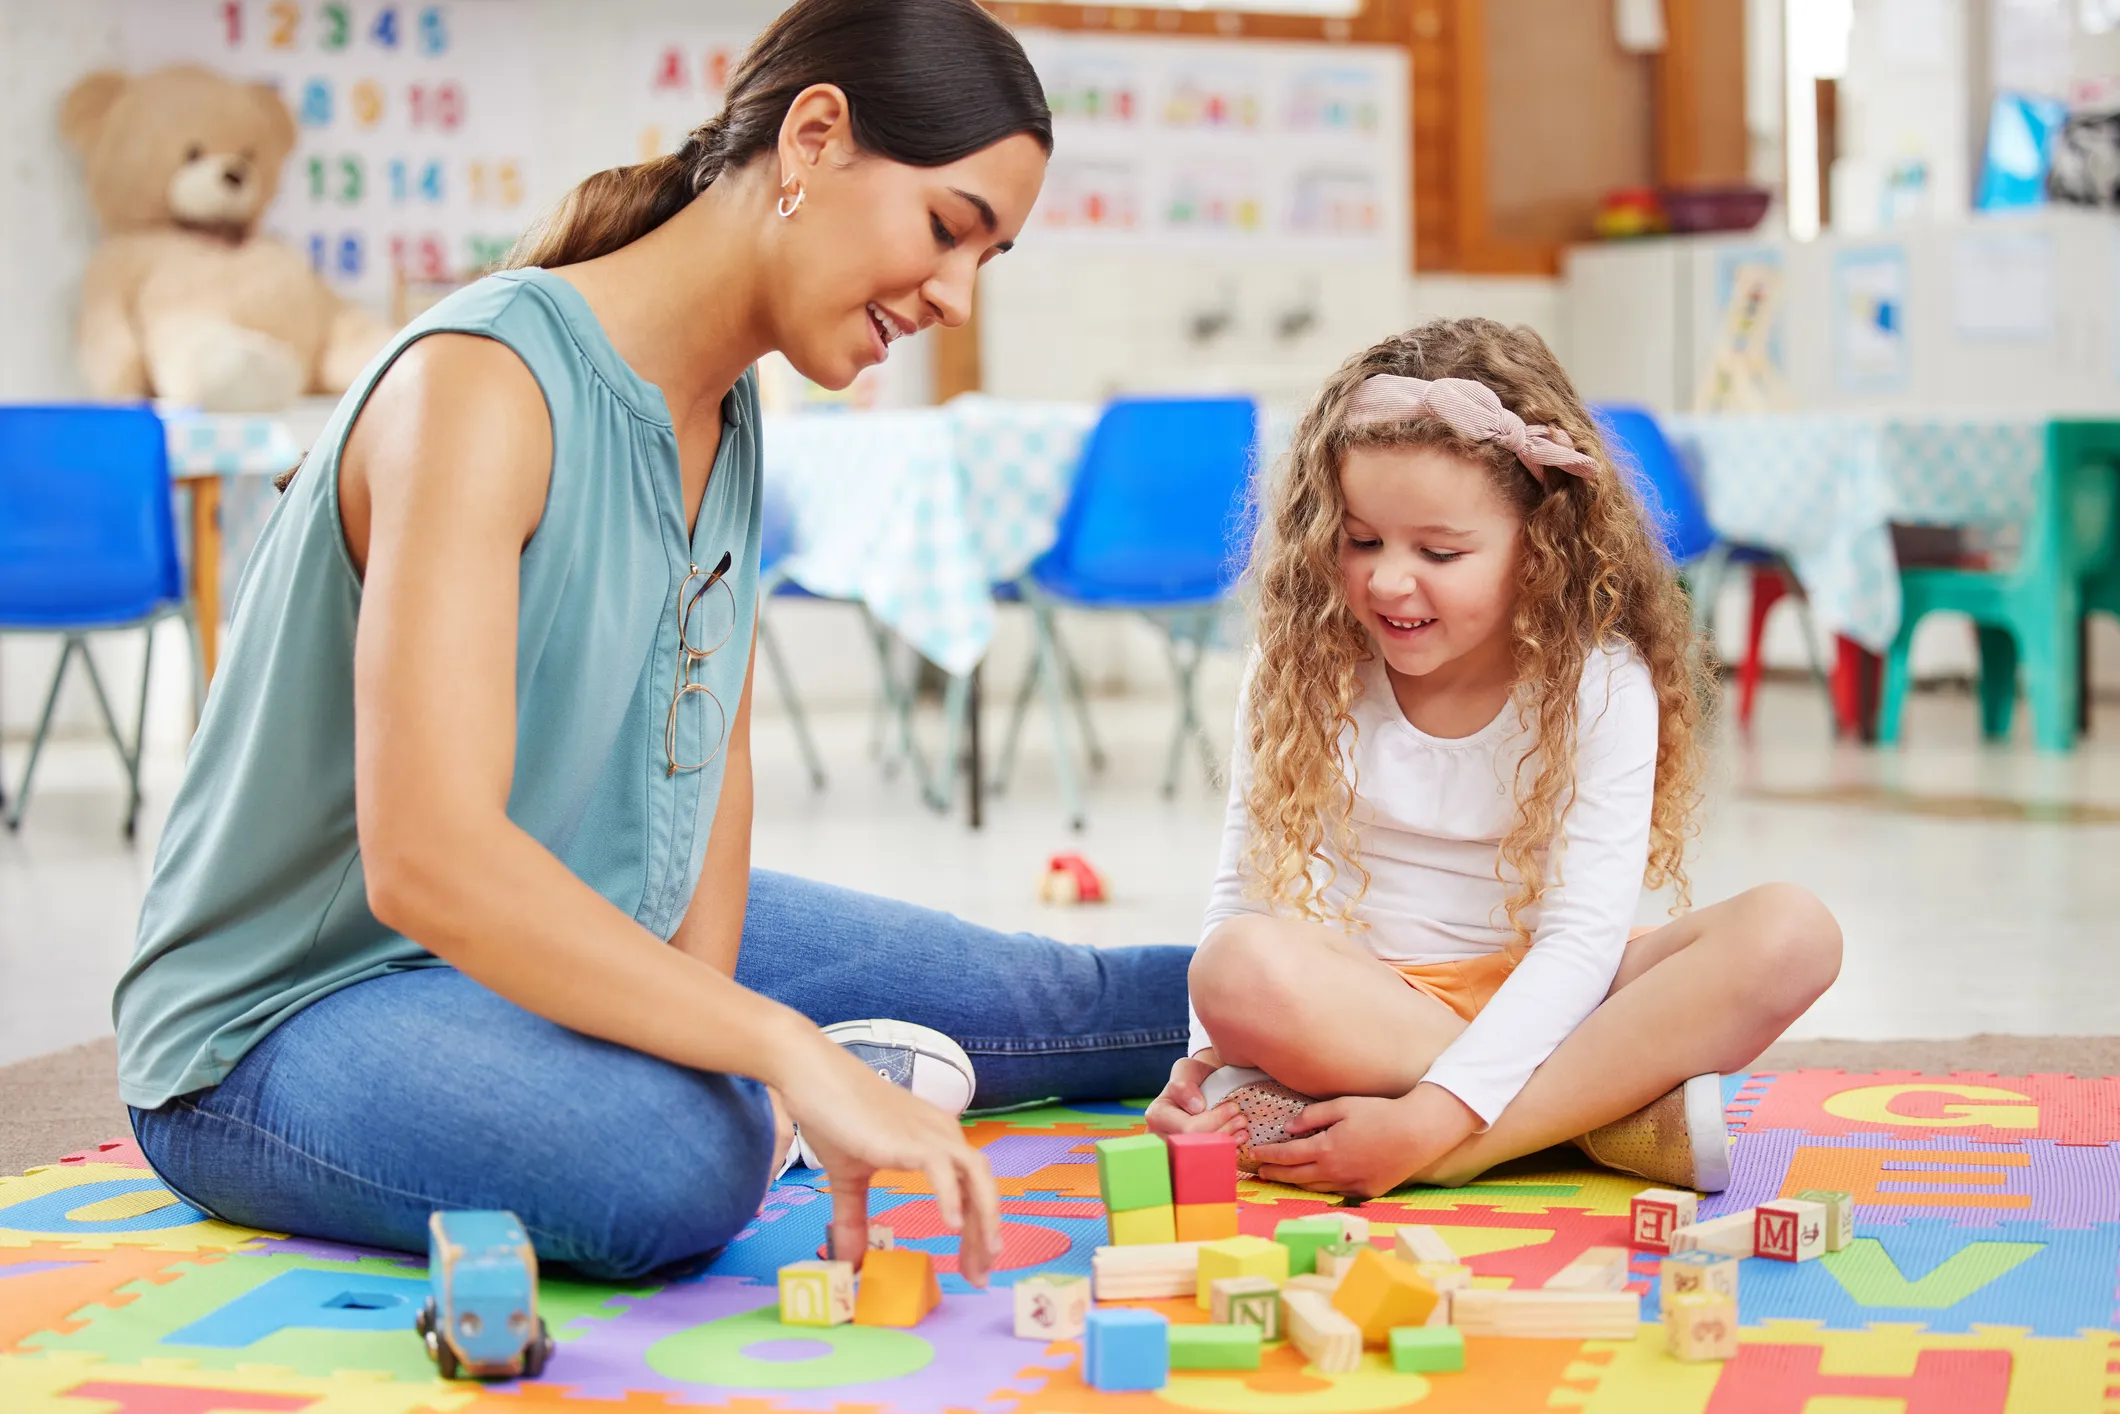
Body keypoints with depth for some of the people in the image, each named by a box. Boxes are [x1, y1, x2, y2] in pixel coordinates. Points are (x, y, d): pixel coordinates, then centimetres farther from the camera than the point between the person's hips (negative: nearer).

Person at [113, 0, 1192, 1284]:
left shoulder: (728, 409, 3)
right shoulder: (483, 385, -27)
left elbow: (713, 754, 9)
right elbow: (426, 859, -37)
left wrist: (712, 1015, -9)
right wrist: (779, 1049, -39)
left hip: (578, 937, 9)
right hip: (275, 1033, -9)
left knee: (995, 992, 10)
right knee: (681, 1161, -35)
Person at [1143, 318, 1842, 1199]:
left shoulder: (1602, 687, -10)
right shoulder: (1298, 669, -3)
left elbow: (1581, 938, -17)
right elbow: (1245, 886, -1)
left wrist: (1429, 1119, -29)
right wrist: (1210, 1058, -20)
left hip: (1533, 1002, 0)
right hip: (1361, 999, 1)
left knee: (1791, 932, -25)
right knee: (1240, 966, -34)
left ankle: (1448, 1154, -34)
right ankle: (1612, 1112, -28)